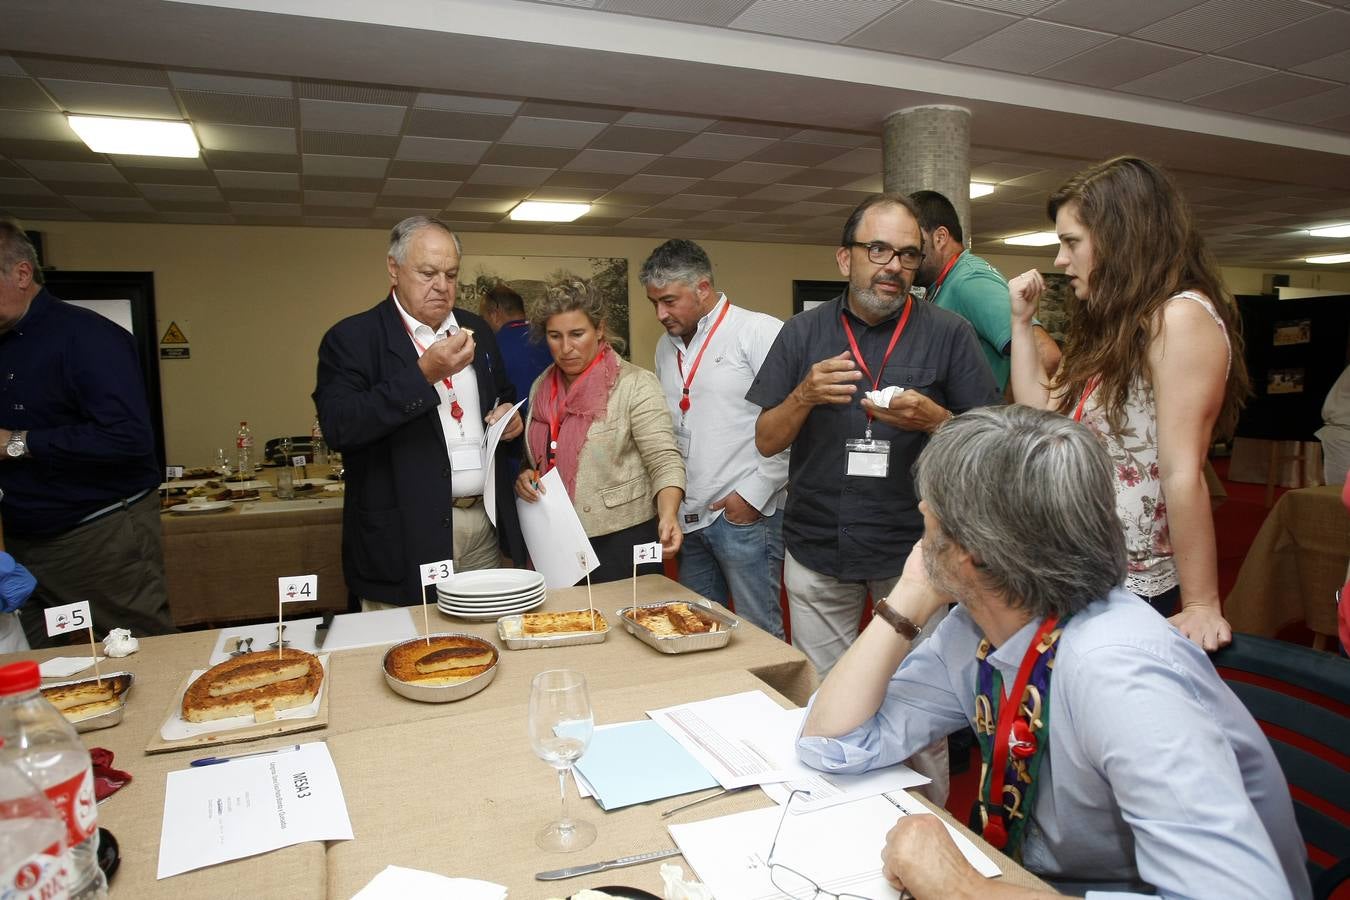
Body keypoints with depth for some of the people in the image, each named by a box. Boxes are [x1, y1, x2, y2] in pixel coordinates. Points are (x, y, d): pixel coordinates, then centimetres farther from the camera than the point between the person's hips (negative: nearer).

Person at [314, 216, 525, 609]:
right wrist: (423, 374, -24)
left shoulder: (477, 330, 12)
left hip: (486, 531, 5)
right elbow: (338, 428, -18)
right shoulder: (351, 338, -5)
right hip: (405, 540, -4)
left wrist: (510, 416, 1)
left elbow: (504, 398, 25)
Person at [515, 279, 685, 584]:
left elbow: (664, 461, -16)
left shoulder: (635, 384, -10)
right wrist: (523, 475, -2)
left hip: (621, 540, -5)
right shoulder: (541, 387, 7)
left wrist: (668, 515, -32)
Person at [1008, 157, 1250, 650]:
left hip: (1135, 593, -8)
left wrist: (1202, 607, -20)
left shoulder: (1182, 316, -17)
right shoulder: (1119, 324, 12)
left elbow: (1184, 474, -21)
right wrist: (1022, 320, 7)